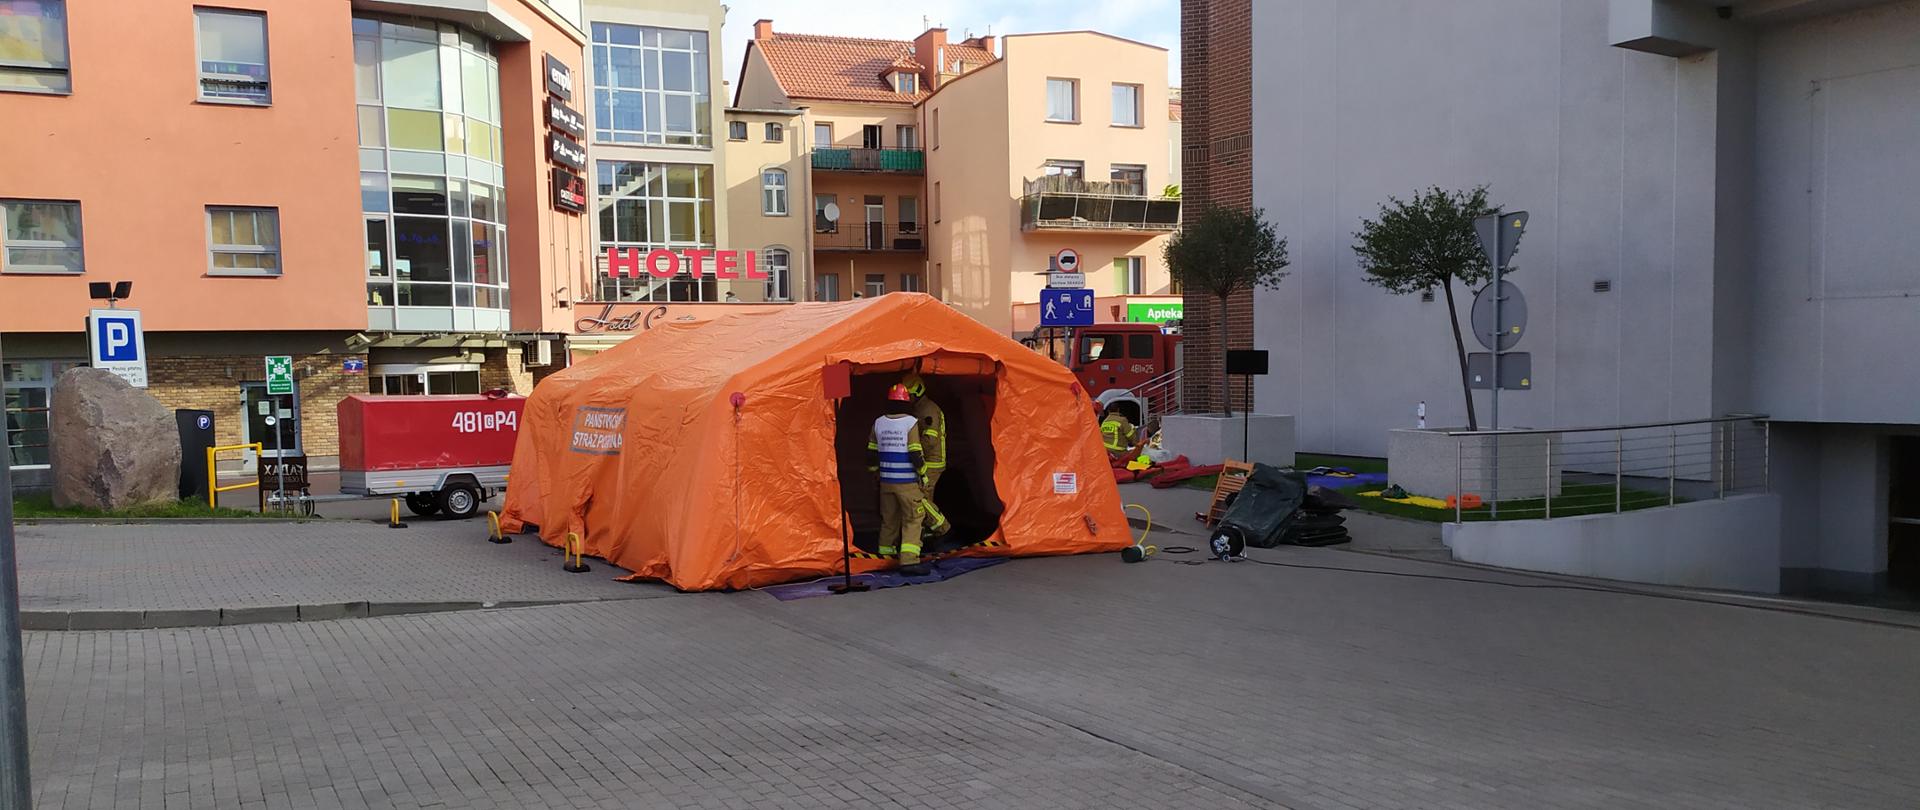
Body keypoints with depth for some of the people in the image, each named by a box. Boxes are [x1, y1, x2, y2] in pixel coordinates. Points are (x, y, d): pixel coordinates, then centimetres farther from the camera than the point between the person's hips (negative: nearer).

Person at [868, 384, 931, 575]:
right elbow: (915, 454, -14)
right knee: (912, 519, -2)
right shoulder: (911, 423, -11)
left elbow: (871, 452, 11)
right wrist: (923, 473, -1)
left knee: (889, 518, 18)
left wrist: (874, 470, 27)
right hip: (907, 481, -5)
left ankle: (885, 553, 28)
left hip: (886, 480, 5)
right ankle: (909, 560, -13)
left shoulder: (878, 423, 5)